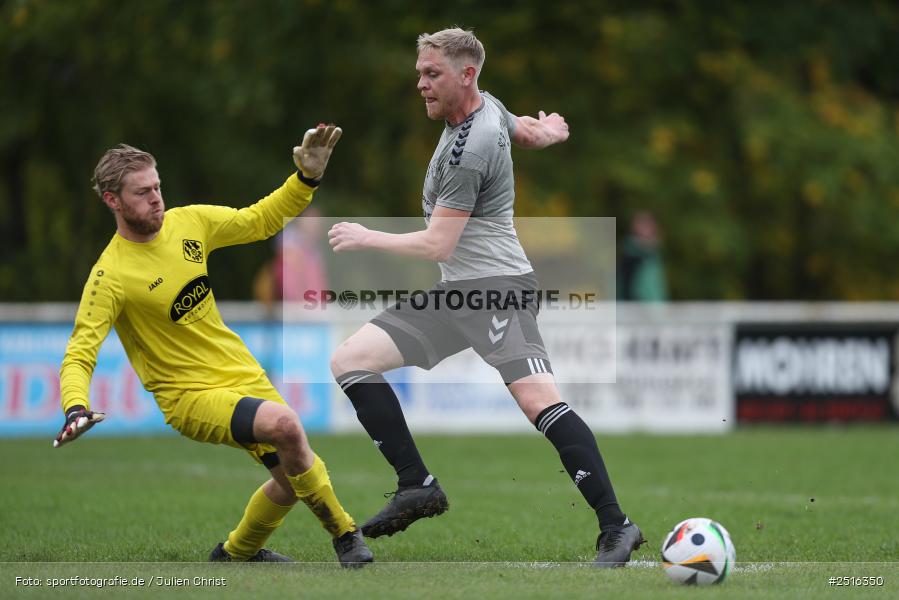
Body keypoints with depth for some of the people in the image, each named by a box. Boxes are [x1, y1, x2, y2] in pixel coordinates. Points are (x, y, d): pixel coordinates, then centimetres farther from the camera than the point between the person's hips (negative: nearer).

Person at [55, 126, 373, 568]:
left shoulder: (190, 222, -1)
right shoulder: (111, 276, -18)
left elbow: (260, 221, 13)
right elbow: (79, 355, -20)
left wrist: (308, 177, -1)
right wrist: (76, 409, -38)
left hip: (244, 373, 7)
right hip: (191, 396, -7)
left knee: (292, 478, 10)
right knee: (283, 423, -31)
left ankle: (237, 551, 40)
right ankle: (344, 535, -13)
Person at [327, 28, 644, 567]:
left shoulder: (469, 151, -19)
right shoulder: (487, 106, 8)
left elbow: (437, 245, -16)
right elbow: (531, 133, 28)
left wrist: (366, 238, -6)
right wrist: (548, 130, 46)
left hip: (497, 286, -10)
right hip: (452, 293, 10)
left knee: (539, 401, -25)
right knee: (350, 361, -1)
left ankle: (616, 526, -24)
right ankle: (418, 487, -4)